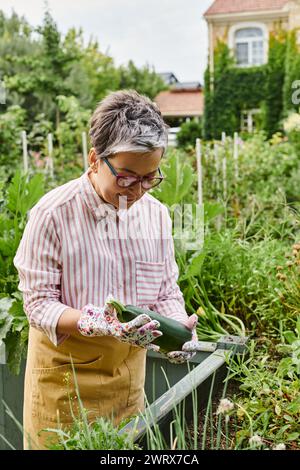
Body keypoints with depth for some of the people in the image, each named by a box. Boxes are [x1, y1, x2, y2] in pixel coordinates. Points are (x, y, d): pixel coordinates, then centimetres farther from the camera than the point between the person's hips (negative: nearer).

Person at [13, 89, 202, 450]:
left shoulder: (156, 213, -5)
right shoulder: (52, 213, -20)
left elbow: (167, 292, 3)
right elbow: (38, 303, -18)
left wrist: (179, 326, -18)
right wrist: (100, 324, -34)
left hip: (129, 373, 5)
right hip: (65, 376, -4)